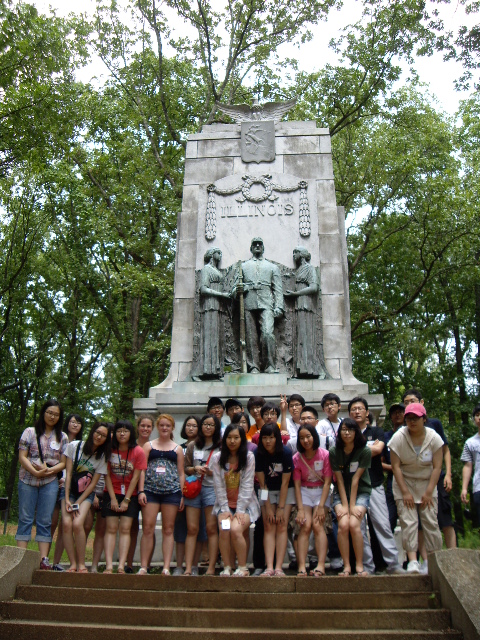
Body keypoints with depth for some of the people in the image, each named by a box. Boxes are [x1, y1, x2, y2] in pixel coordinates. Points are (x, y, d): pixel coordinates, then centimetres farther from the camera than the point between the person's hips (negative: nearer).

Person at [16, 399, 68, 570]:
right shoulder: (30, 432, 5)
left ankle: (44, 559, 1)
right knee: (25, 519, 0)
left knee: (45, 521, 1)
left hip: (50, 482, 1)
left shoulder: (62, 437, 10)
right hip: (27, 480, -1)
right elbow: (22, 457, -1)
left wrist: (49, 470, -14)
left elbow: (63, 463, 6)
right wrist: (35, 471, -16)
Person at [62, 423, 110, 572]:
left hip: (86, 494, 0)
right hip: (69, 491, 0)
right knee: (67, 524, -20)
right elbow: (68, 473, -5)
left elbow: (93, 483, -4)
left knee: (77, 524, -22)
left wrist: (78, 503, -11)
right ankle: (73, 564, -12)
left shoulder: (102, 456, -3)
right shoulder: (74, 446, -6)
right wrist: (67, 499, -10)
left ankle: (81, 564, -11)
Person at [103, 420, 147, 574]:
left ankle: (121, 566, -9)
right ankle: (109, 566, -8)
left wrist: (126, 500, -9)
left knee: (125, 528, -7)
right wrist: (113, 498, -6)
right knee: (111, 528, -5)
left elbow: (135, 477, -7)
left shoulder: (138, 451, -7)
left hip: (130, 495, -1)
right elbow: (107, 475, 0)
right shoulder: (109, 450, -2)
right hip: (111, 493, 1)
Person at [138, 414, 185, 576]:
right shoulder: (148, 446, 11)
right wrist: (141, 491, -5)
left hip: (172, 491, 1)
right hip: (151, 490, 0)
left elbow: (181, 473, 11)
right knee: (147, 528, -3)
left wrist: (182, 495, 4)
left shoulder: (177, 449, 13)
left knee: (168, 529, 3)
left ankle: (166, 567, 5)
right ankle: (143, 566, 4)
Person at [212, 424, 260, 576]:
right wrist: (225, 509, -8)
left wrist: (240, 510, -13)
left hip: (245, 504, -2)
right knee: (224, 530, -23)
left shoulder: (249, 457, -3)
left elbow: (247, 486, -7)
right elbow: (219, 487, -1)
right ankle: (226, 568, -10)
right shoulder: (217, 458, 2)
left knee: (235, 529, -24)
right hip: (224, 504, 2)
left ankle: (243, 568, -8)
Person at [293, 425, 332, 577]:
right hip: (304, 492, 1)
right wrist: (300, 509, -14)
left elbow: (327, 482, -11)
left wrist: (321, 506, -16)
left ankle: (321, 565, -22)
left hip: (321, 491, -1)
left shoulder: (325, 455, -12)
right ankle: (301, 567, -20)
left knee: (317, 525, -18)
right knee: (305, 526, -14)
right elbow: (297, 484, -6)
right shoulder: (297, 458, -6)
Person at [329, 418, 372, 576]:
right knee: (343, 525, -20)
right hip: (341, 493, 1)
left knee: (354, 524, -22)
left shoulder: (365, 451, -11)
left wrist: (353, 505, -14)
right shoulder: (334, 452, -6)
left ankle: (359, 565, -8)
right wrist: (344, 505, -12)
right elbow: (339, 480, -7)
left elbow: (356, 479, -14)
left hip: (361, 492, -1)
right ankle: (346, 566, -8)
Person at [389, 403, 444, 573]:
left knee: (431, 521, -4)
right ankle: (412, 560, -9)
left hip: (426, 484, 1)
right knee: (408, 522, -10)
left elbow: (437, 466, -7)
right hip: (404, 483, -1)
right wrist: (405, 492, -13)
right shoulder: (399, 437, -13)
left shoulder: (434, 437, -8)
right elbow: (396, 466, -11)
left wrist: (429, 492, -11)